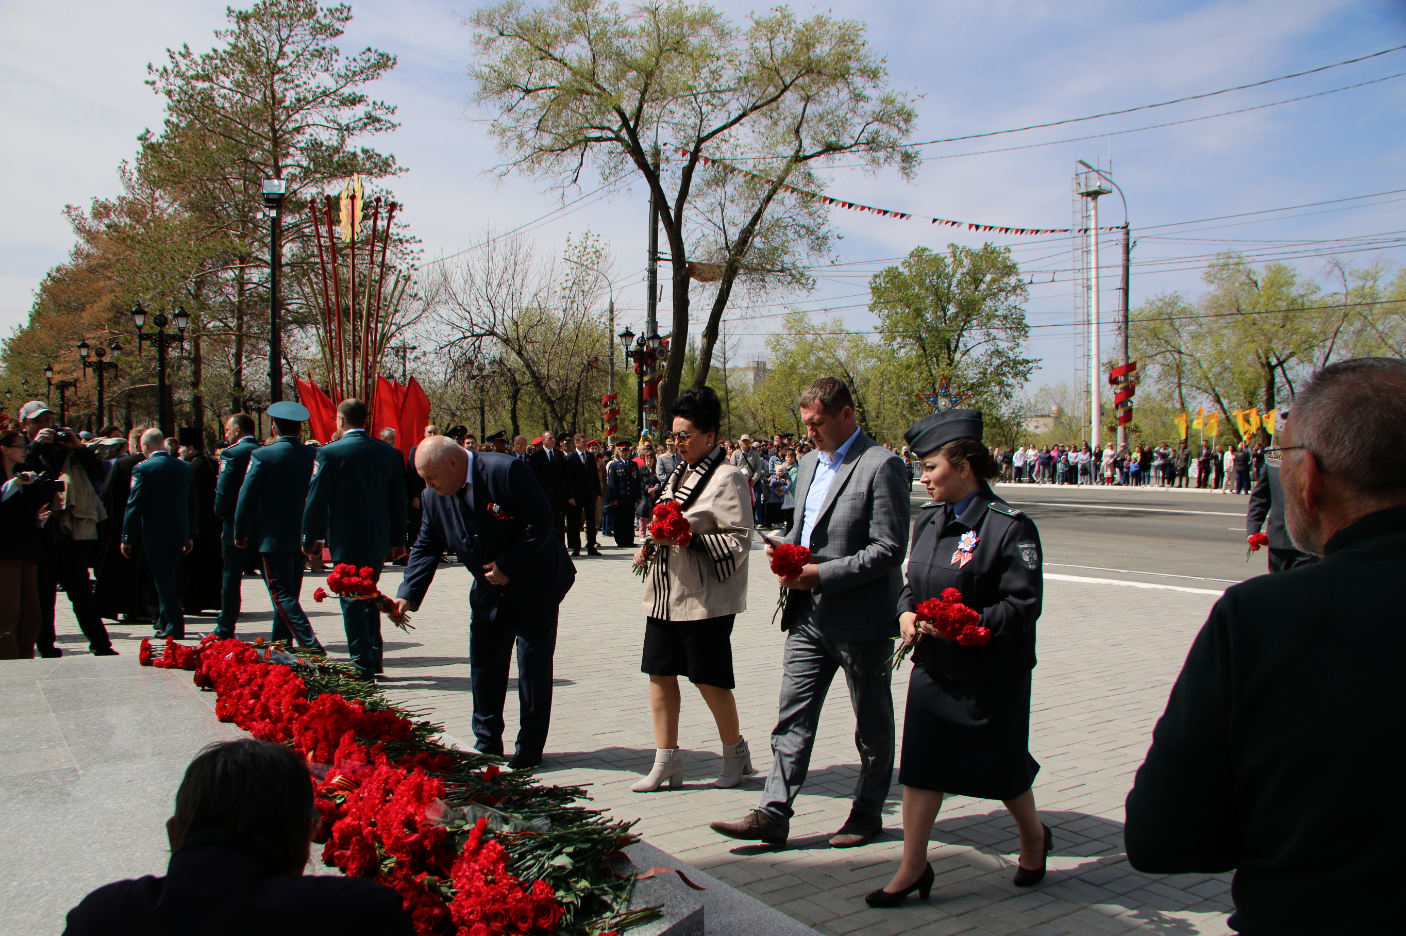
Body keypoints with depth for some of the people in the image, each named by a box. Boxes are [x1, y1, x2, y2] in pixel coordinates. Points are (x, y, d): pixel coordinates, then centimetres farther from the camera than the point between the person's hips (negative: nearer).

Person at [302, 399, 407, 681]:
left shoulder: (329, 453, -11)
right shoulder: (388, 453, 3)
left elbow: (316, 499, -8)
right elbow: (398, 499, 8)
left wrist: (310, 539, 3)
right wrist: (397, 539, 16)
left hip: (347, 542, -5)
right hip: (379, 542, 5)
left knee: (352, 604, 3)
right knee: (369, 599, 20)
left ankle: (363, 666, 3)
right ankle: (375, 657, 24)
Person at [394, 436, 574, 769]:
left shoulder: (505, 470, -23)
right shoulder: (434, 495, -4)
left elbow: (541, 520, -22)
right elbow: (427, 547, 1)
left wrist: (508, 566, -21)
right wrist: (408, 594, -12)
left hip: (535, 586, -6)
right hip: (489, 592, 6)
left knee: (533, 665, 0)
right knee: (483, 664, 8)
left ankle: (530, 748, 12)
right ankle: (487, 744, 22)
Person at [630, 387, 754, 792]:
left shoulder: (727, 477, -11)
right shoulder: (678, 474, 15)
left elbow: (738, 540, -15)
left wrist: (687, 539, -24)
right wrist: (651, 547, 8)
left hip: (705, 598, -8)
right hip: (665, 593, 8)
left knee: (709, 679, 1)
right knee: (660, 672, 7)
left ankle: (735, 752, 23)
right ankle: (667, 762, 17)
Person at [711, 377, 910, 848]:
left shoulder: (882, 465, -14)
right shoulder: (810, 462, 12)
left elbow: (889, 549, -18)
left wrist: (822, 575, -20)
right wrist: (785, 550, 1)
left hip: (860, 619, -7)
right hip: (808, 616, 7)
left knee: (872, 724, 12)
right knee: (792, 719, 5)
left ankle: (867, 811, 27)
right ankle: (773, 814, 9)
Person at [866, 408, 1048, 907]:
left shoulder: (1008, 526, -16)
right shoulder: (928, 520, 6)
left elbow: (1022, 605, -18)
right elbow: (912, 580, 17)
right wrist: (906, 613, -4)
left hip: (990, 676, -6)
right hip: (933, 667, 6)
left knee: (1000, 768, 12)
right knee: (920, 764, 5)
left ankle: (1033, 836, 41)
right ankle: (913, 867, 17)